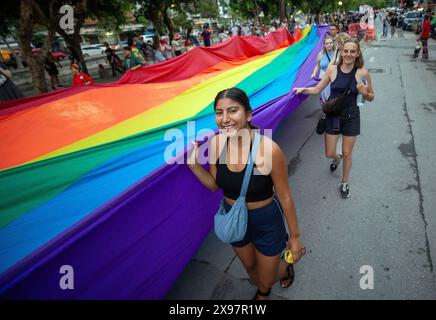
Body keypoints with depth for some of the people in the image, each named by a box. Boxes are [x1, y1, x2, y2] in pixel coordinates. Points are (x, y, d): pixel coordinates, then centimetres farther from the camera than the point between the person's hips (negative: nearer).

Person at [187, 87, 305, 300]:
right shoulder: (215, 143, -16)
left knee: (267, 278, 20)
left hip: (266, 221, -4)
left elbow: (284, 196, -16)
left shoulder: (269, 149, -30)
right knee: (250, 267, 31)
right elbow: (214, 185, -1)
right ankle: (262, 292, 66)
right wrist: (194, 164, -18)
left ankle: (285, 268, 57)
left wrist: (295, 236, -5)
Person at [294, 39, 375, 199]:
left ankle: (344, 183, 34)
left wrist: (364, 93, -23)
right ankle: (337, 159, 50)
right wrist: (303, 89, -17)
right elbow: (317, 89, 0)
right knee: (329, 153, 10)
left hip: (350, 117, -1)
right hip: (333, 115, 1)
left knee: (347, 154, 10)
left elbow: (370, 98, -1)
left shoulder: (362, 73, -11)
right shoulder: (332, 69, -9)